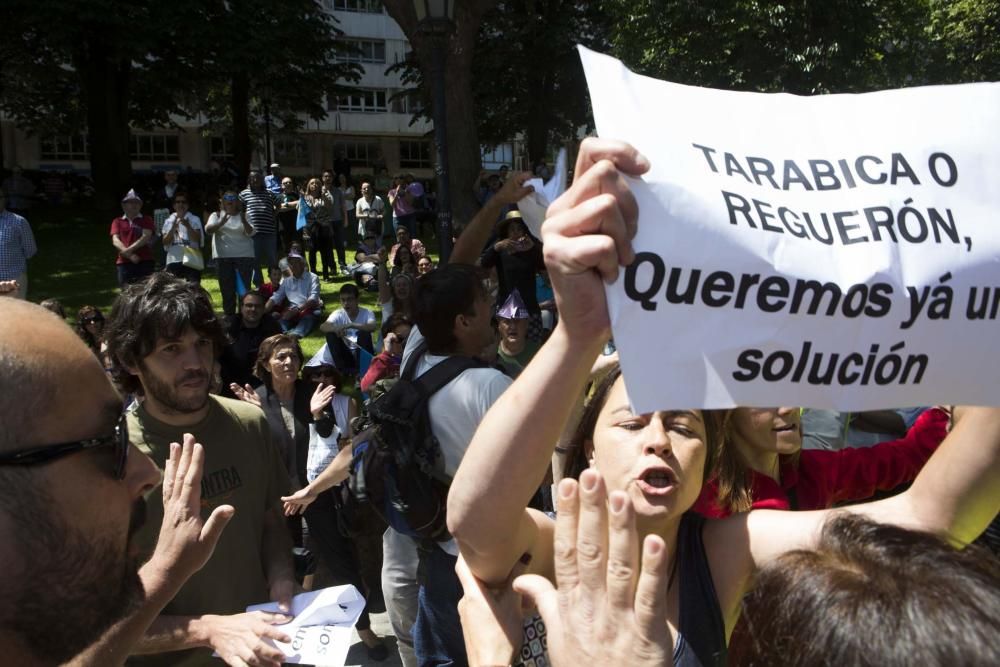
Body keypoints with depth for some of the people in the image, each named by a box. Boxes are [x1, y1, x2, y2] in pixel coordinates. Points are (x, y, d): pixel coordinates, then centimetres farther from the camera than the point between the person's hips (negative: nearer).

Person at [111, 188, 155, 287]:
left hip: (145, 262, -1)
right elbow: (116, 241, 3)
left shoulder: (146, 220, 11)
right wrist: (129, 255, -13)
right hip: (124, 263, 2)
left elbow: (146, 238, -5)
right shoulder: (117, 222, 15)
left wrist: (129, 249, -16)